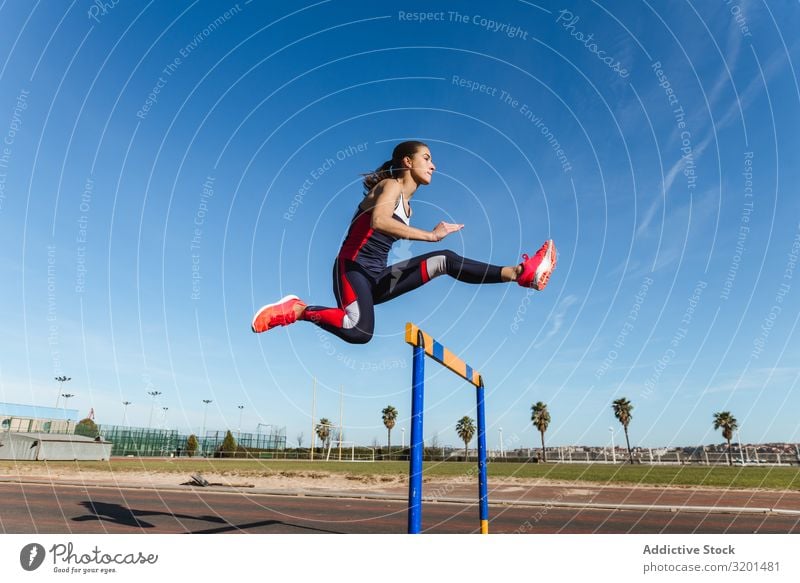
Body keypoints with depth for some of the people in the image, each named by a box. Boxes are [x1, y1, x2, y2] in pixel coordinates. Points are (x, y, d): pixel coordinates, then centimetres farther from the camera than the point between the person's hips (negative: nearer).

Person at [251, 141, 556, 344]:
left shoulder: (406, 204, 20)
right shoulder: (391, 186, -5)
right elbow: (379, 221, -27)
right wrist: (431, 235, -27)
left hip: (378, 277, 8)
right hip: (354, 267, -8)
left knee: (445, 260, -6)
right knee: (360, 331, -32)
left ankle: (520, 273, -13)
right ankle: (299, 310, -9)